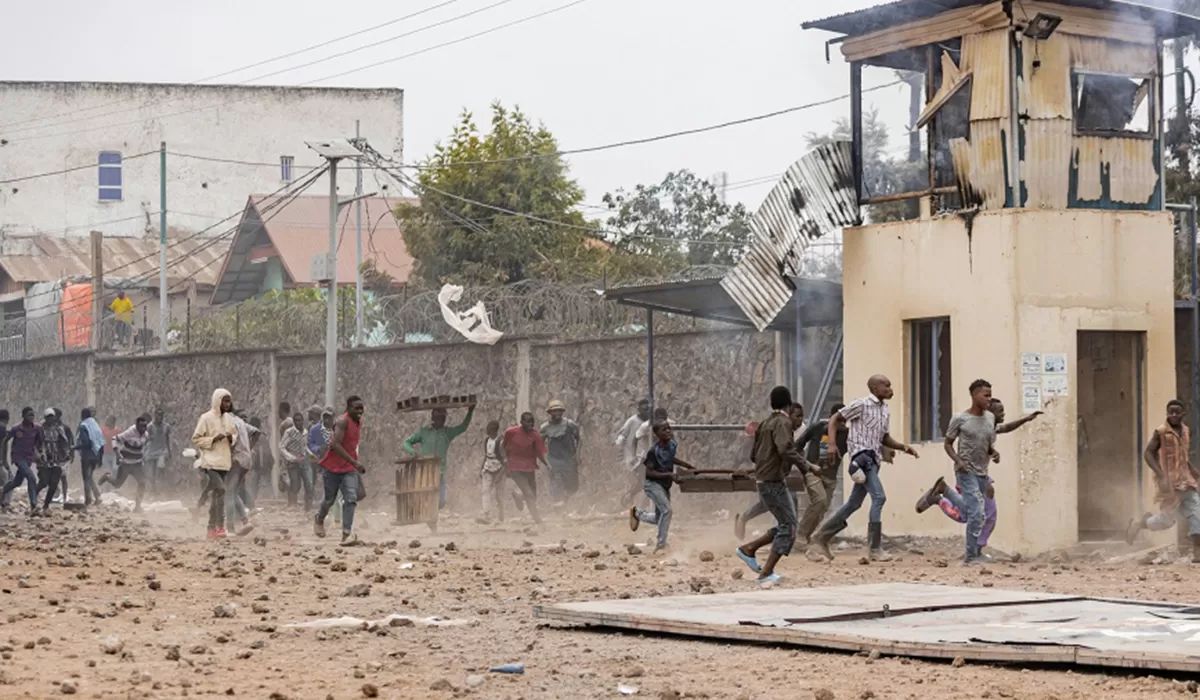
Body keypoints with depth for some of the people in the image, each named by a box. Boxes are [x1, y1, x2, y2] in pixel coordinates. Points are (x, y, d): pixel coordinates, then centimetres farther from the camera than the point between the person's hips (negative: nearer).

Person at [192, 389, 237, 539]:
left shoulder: (229, 418, 11)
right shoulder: (206, 418, -8)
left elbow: (235, 435, 23)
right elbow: (196, 439, -6)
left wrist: (231, 437, -1)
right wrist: (213, 439, -18)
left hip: (224, 463, 7)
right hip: (211, 462, -7)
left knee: (216, 495, 11)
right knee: (219, 491, -19)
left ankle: (212, 528, 16)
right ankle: (219, 525, -20)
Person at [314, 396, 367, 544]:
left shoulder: (359, 422, 6)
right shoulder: (342, 422, -20)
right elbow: (336, 445, -30)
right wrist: (355, 463, -35)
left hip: (350, 468, 5)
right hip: (333, 466, -5)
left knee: (351, 498, -13)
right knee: (330, 499, 11)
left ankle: (346, 533, -17)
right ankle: (319, 520, 41)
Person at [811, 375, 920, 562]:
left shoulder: (886, 411, 16)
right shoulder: (862, 405, -7)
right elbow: (835, 419, -5)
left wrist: (903, 447, 6)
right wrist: (832, 444, -17)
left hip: (874, 459, 9)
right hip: (862, 455, -9)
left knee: (854, 503, 12)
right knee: (878, 497, -17)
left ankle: (822, 536, 23)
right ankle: (874, 548, -14)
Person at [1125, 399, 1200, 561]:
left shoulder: (1186, 431, 11)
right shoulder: (1161, 432, -8)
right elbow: (1147, 453, -11)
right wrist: (1160, 474, -22)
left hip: (1186, 481, 6)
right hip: (1170, 483, -6)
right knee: (1167, 519, -5)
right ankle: (1140, 523, 22)